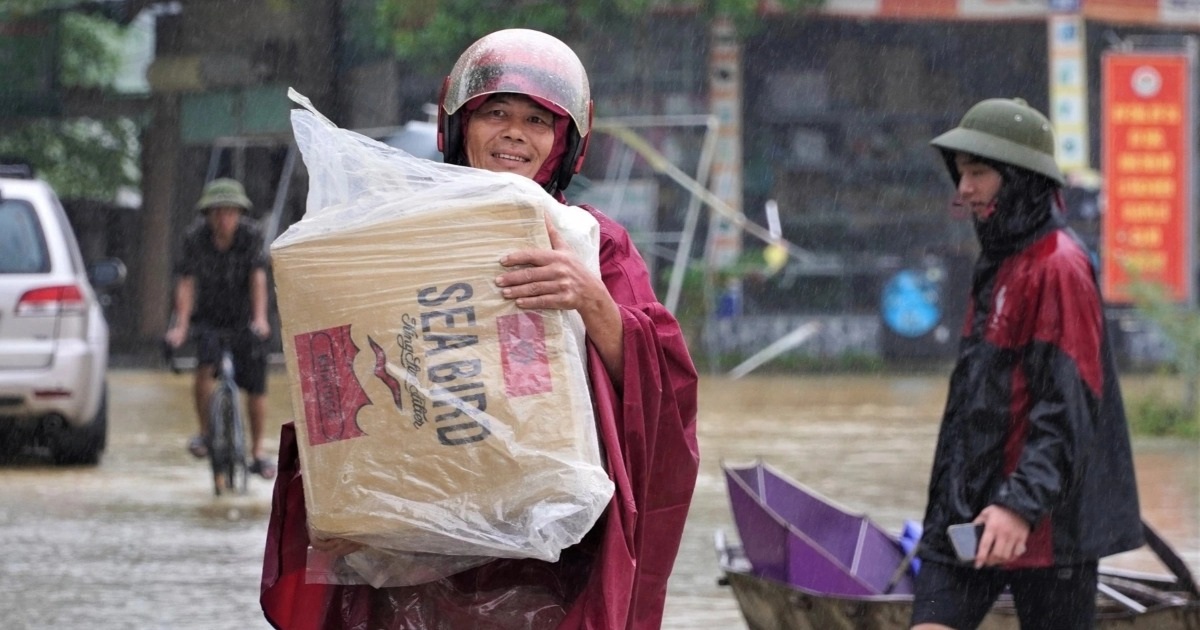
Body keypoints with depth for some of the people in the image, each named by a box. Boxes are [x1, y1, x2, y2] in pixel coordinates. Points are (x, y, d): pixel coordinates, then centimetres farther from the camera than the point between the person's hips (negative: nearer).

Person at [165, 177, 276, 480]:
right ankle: (205, 432, -10)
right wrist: (181, 326, -31)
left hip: (242, 319, 1)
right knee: (205, 366, -27)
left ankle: (257, 454, 15)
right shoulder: (195, 237, -17)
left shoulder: (251, 235, -17)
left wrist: (260, 318, -36)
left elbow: (258, 278, -24)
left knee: (256, 386, 1)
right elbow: (186, 283, -21)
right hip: (206, 316, -1)